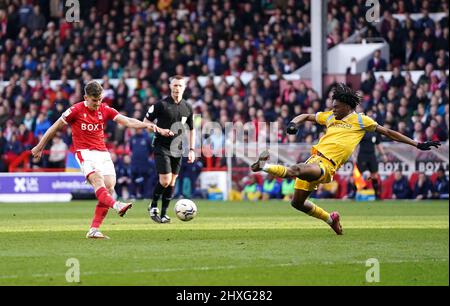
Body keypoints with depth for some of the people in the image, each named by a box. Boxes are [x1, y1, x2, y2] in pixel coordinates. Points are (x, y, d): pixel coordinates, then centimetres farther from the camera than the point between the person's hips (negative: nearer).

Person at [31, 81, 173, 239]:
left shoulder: (105, 110, 5)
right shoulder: (76, 110, -4)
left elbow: (127, 121, -4)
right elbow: (55, 127, 5)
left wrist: (147, 125, -22)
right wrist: (40, 147, 10)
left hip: (102, 153, 5)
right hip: (85, 153, -5)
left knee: (109, 187, -10)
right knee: (98, 179, -29)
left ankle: (94, 230, -8)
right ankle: (116, 206, -58)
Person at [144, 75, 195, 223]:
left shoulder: (187, 107, 6)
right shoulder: (161, 104, -8)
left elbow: (191, 129, 16)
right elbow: (146, 122, -3)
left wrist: (192, 150, 9)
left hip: (177, 150, 5)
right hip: (162, 148, -5)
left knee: (172, 182, 5)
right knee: (165, 181, -12)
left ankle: (163, 214, 14)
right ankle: (153, 206, 11)